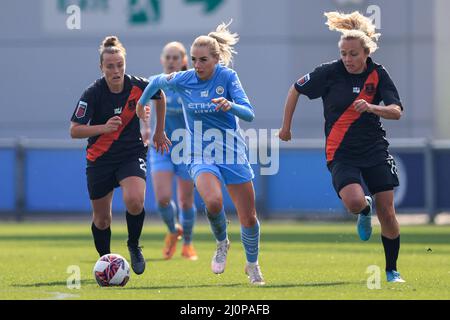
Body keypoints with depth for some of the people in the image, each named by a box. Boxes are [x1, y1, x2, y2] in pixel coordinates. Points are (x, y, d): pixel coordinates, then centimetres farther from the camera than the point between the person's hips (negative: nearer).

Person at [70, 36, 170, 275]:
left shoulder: (138, 86, -10)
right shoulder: (92, 94, -16)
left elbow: (160, 96, 13)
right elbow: (74, 131, -17)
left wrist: (159, 131, 18)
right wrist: (104, 128, -32)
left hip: (133, 154, 0)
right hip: (100, 160, 0)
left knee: (134, 201, -26)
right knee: (101, 218, 7)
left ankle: (134, 246, 1)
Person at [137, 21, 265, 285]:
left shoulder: (227, 77, -9)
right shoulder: (183, 80, -6)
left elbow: (249, 114, -15)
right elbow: (156, 81, 15)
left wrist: (230, 105, -35)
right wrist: (141, 103, 30)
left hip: (233, 154, 0)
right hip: (202, 157, 0)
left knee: (249, 218, 4)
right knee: (213, 201, -30)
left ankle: (253, 265, 32)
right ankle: (222, 244, 0)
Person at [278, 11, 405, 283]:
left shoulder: (378, 74, -4)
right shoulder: (330, 72, -8)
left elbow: (397, 111, -8)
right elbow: (296, 90, 6)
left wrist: (371, 107, -26)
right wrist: (286, 126, 11)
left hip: (375, 149, 2)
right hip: (341, 153, -2)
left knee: (387, 213, -1)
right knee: (354, 202, -27)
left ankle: (392, 270, 17)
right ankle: (364, 211, 13)